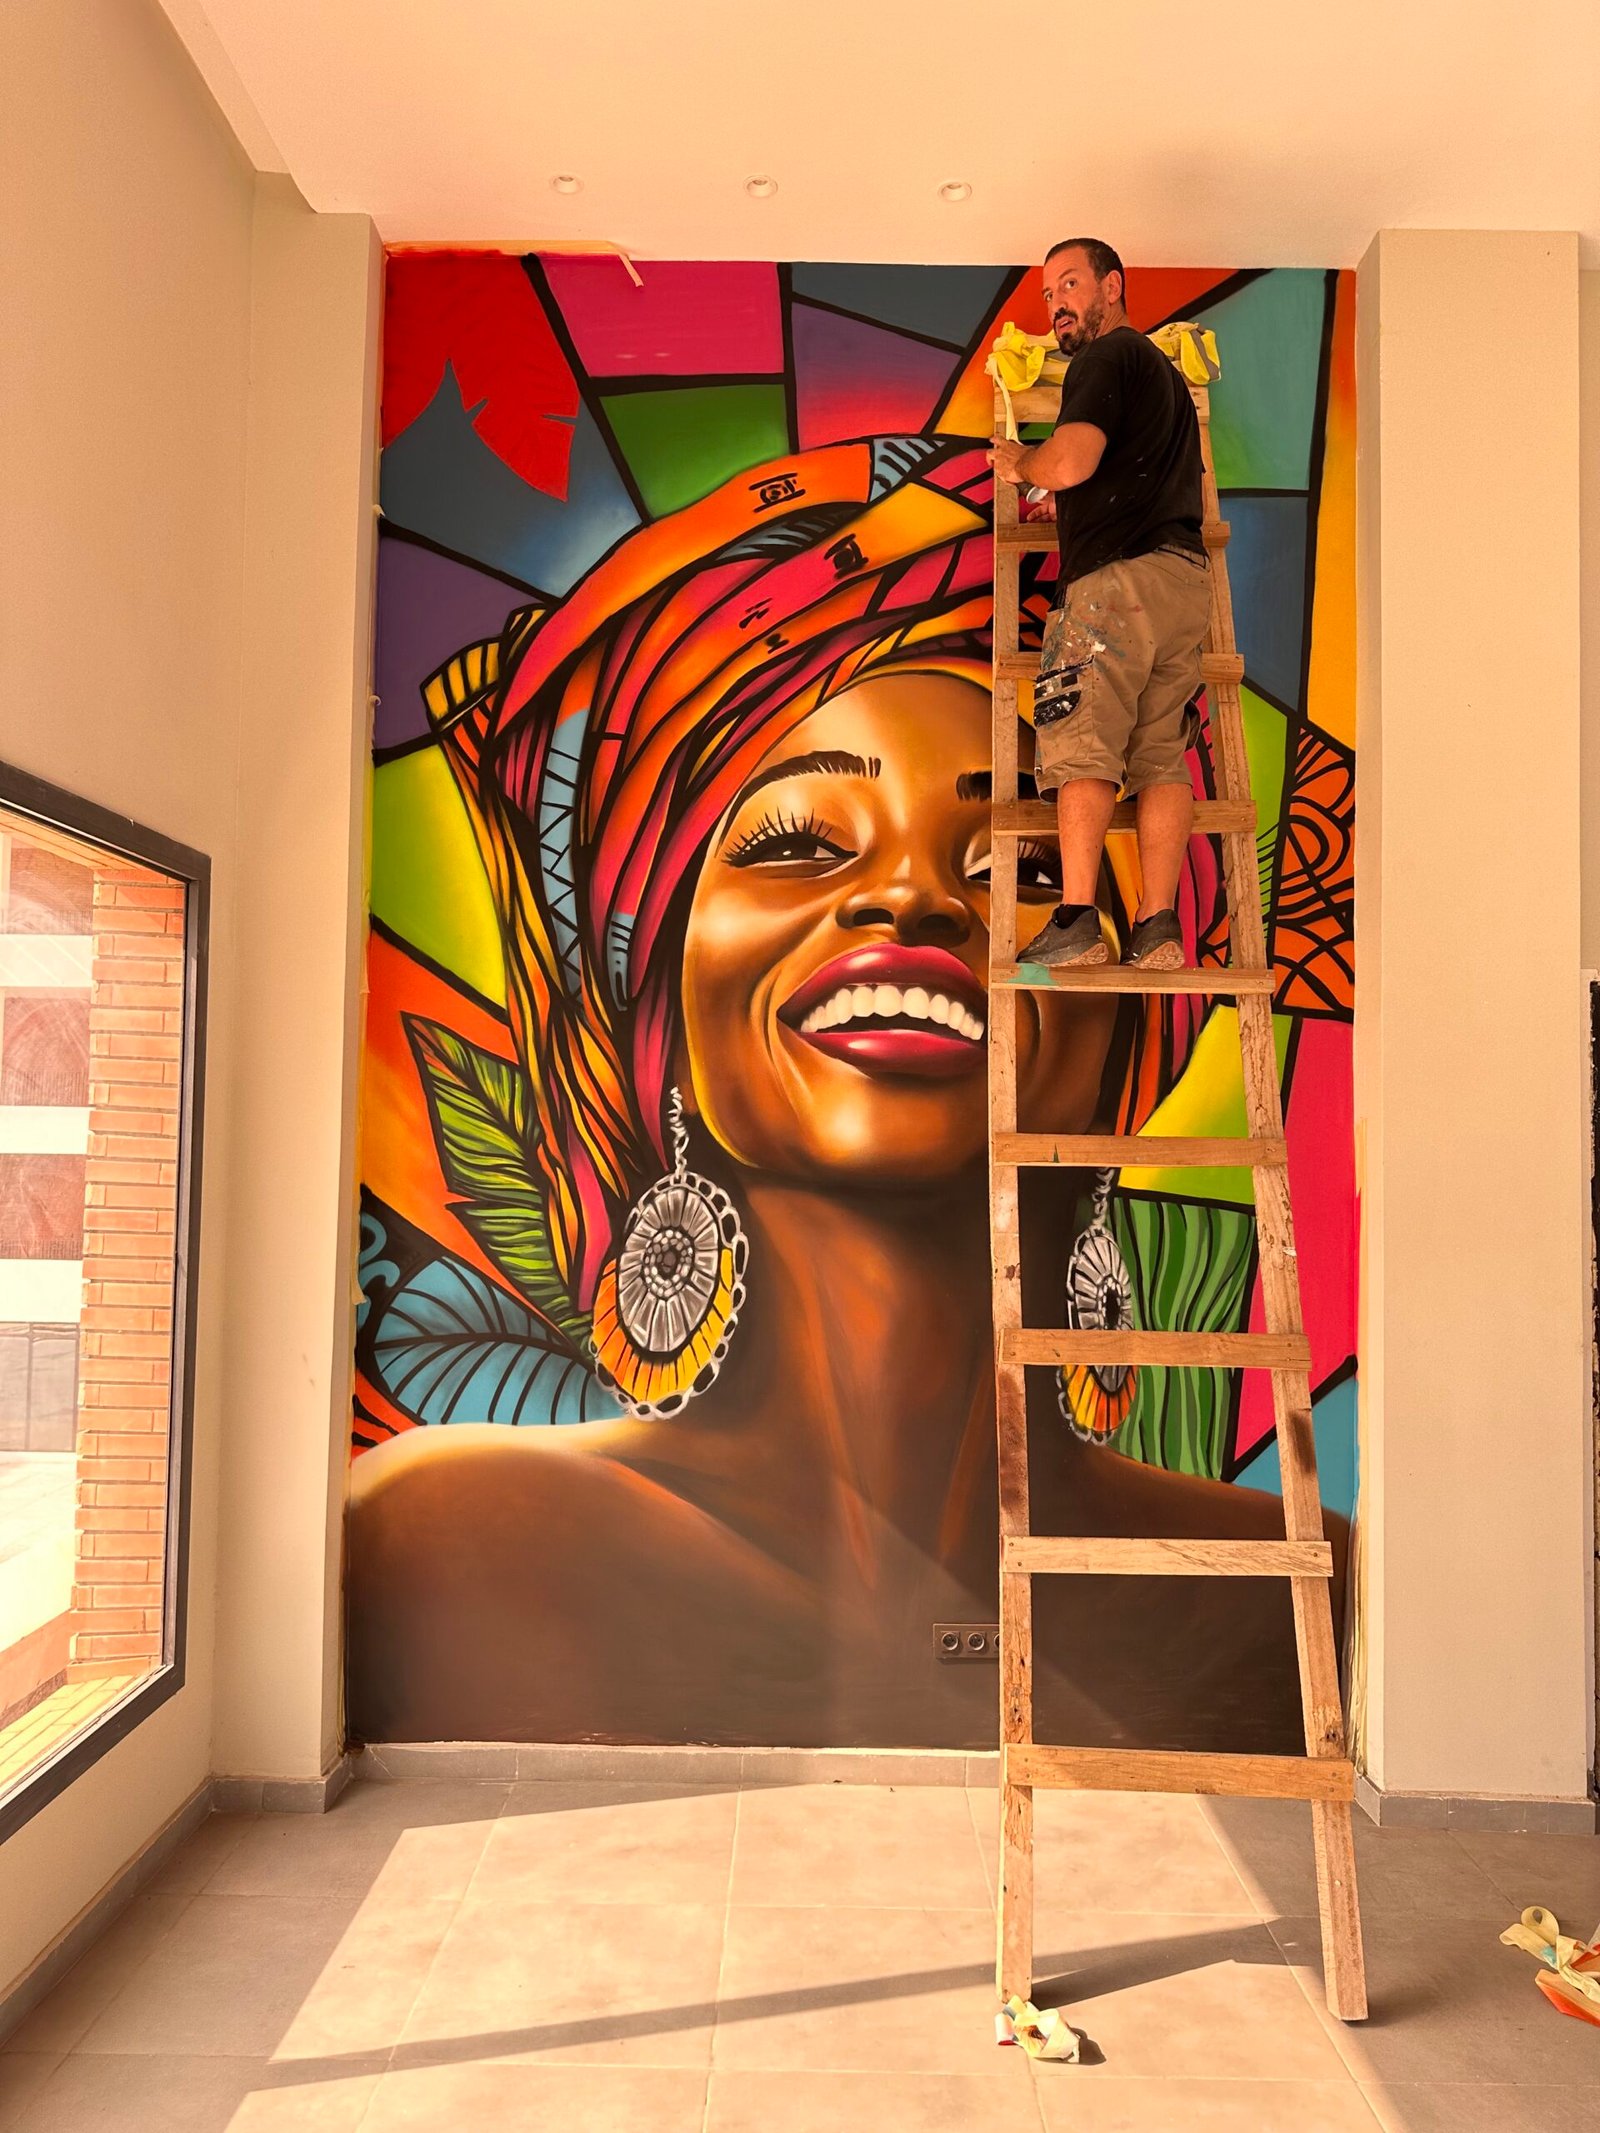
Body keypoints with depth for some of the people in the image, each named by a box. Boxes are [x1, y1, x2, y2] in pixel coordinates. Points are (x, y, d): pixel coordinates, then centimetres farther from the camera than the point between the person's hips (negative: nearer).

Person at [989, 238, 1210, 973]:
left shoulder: (1105, 359, 0)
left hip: (1119, 575, -9)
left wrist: (1015, 460, 4)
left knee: (1083, 749, -11)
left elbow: (1069, 462, -15)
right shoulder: (1165, 371, 30)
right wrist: (1064, 503, 40)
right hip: (1184, 577, 9)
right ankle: (1159, 928, -6)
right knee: (1162, 757, 0)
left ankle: (1077, 923, -19)